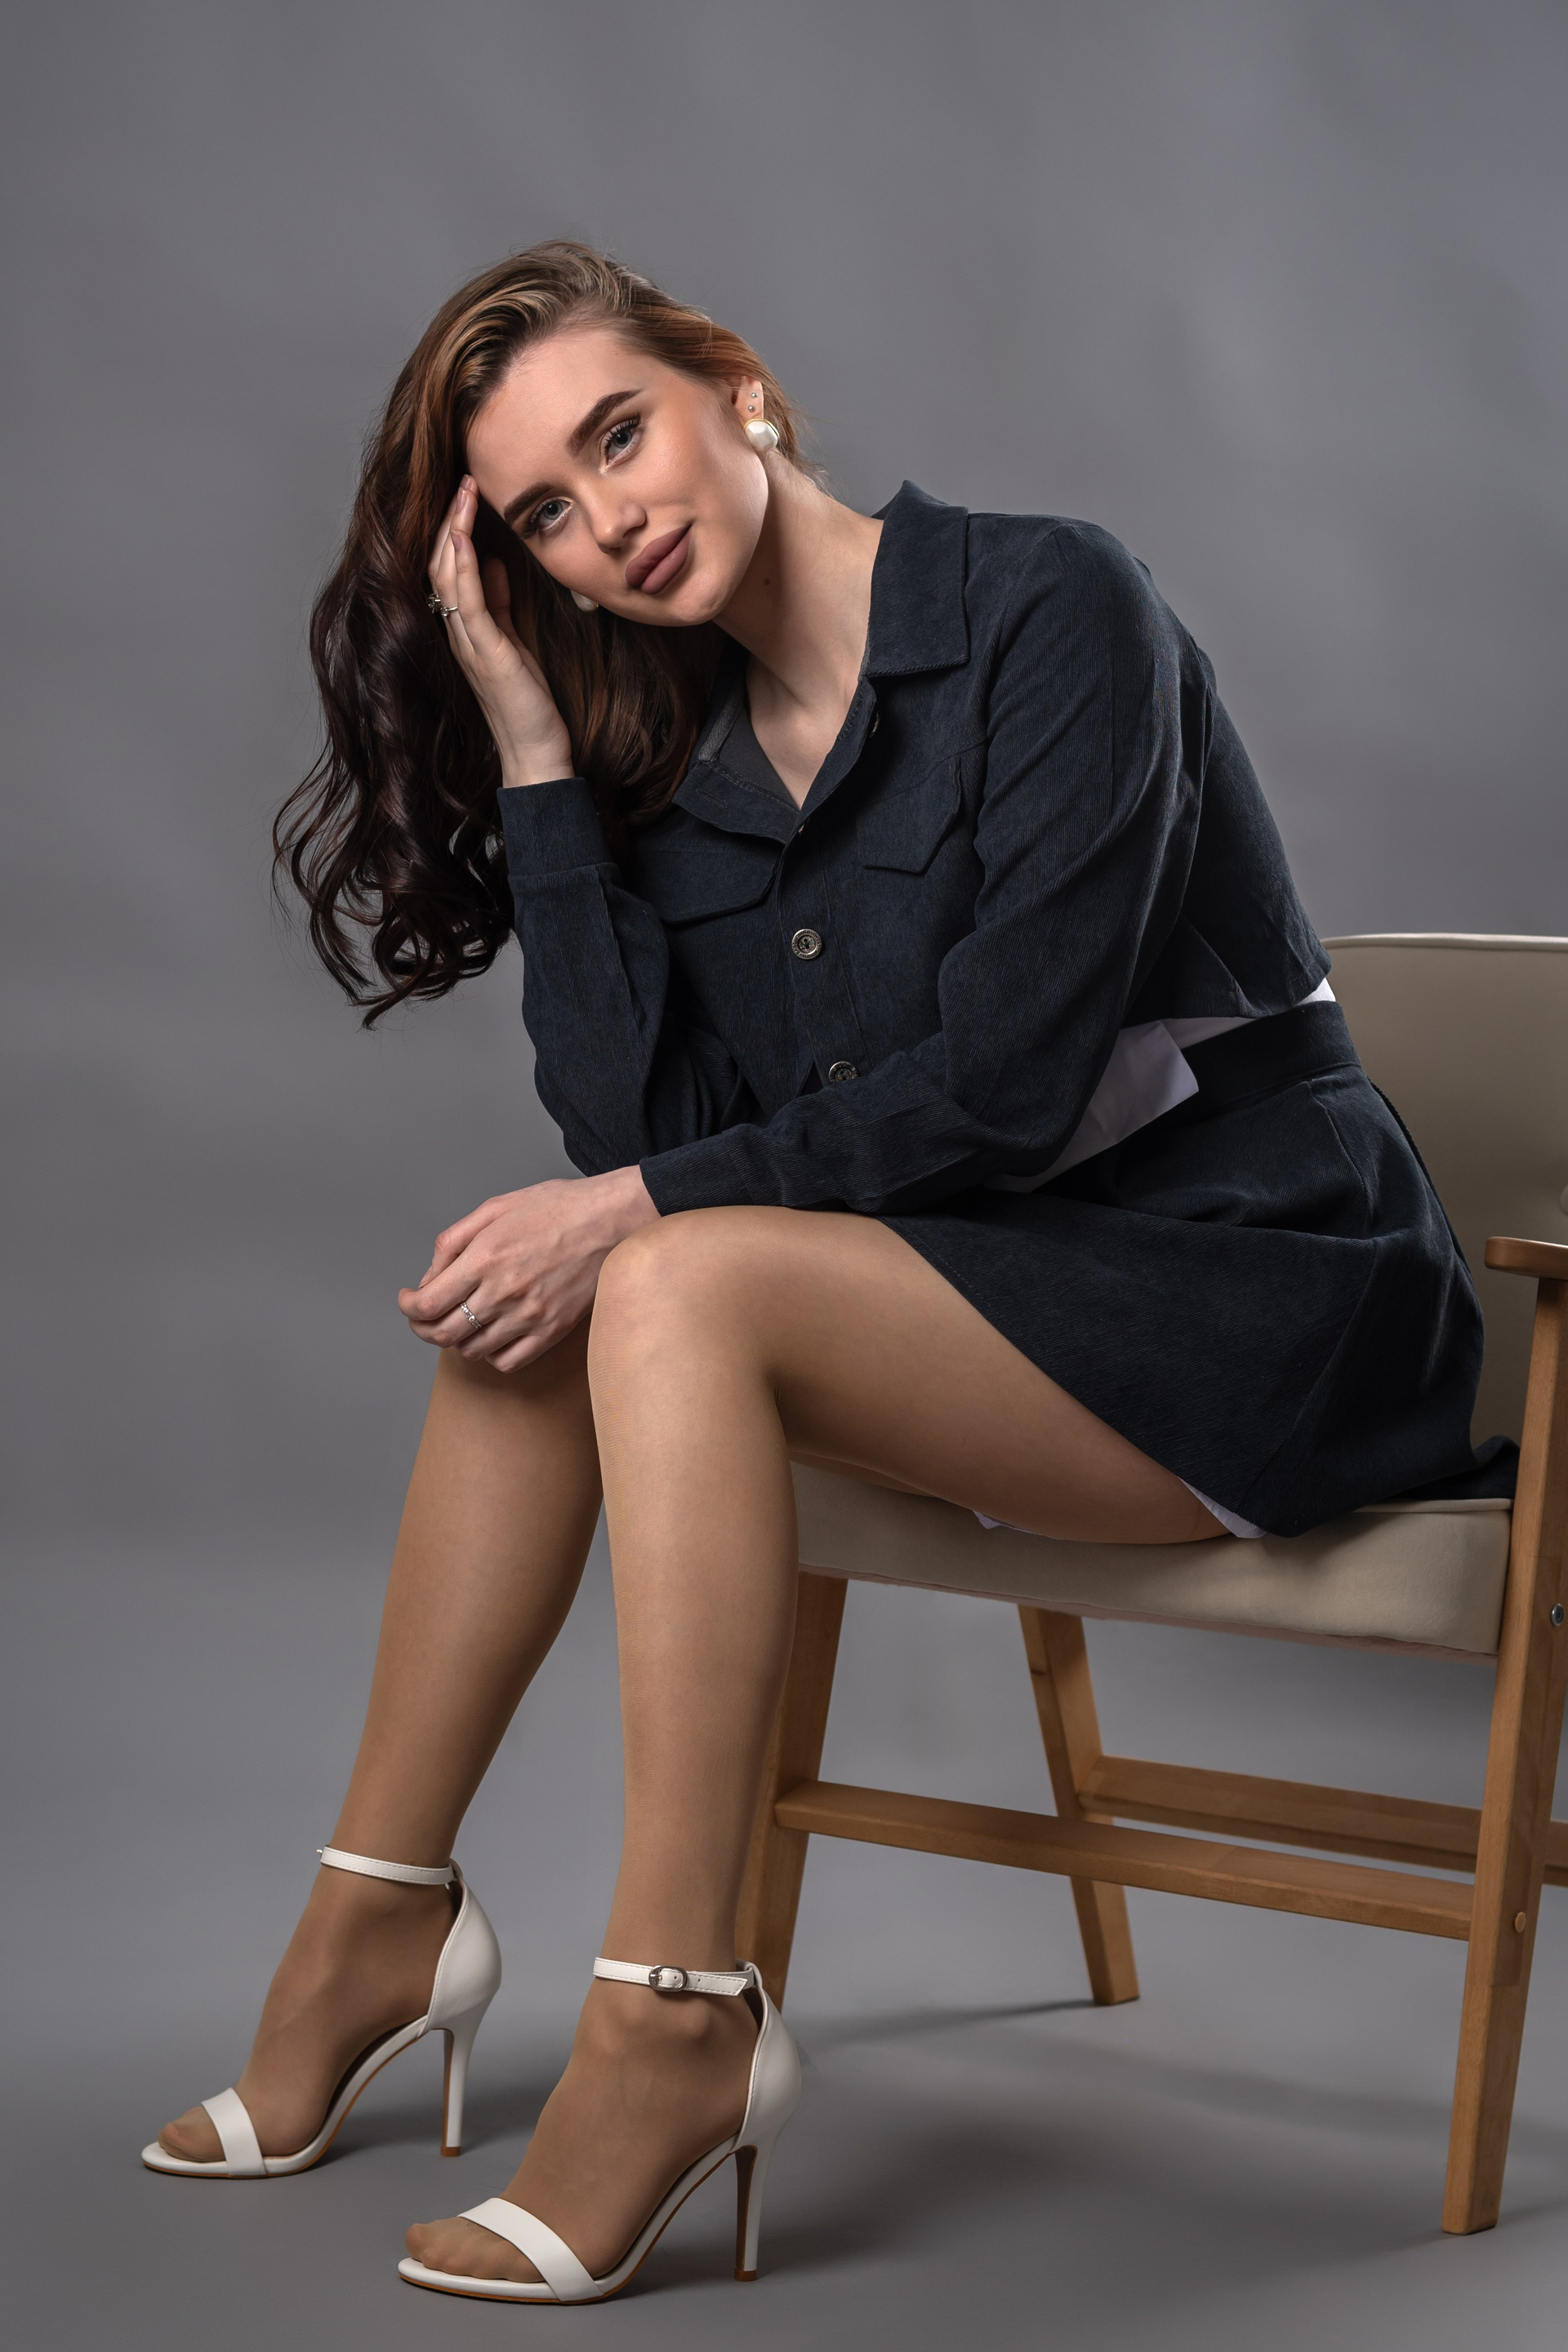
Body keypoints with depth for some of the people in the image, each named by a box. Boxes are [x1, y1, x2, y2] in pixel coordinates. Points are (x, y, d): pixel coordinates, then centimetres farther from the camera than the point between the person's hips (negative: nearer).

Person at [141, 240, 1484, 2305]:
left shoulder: (1052, 610, -12)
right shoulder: (675, 752, 7)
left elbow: (1009, 1084, -20)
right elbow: (629, 1127, -6)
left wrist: (645, 1206, -17)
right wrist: (531, 742, -6)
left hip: (1268, 1299, -7)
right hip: (997, 1302, 7)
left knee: (685, 1281, -26)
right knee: (533, 1291, -10)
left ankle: (675, 2022, -26)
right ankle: (382, 1914, -1)